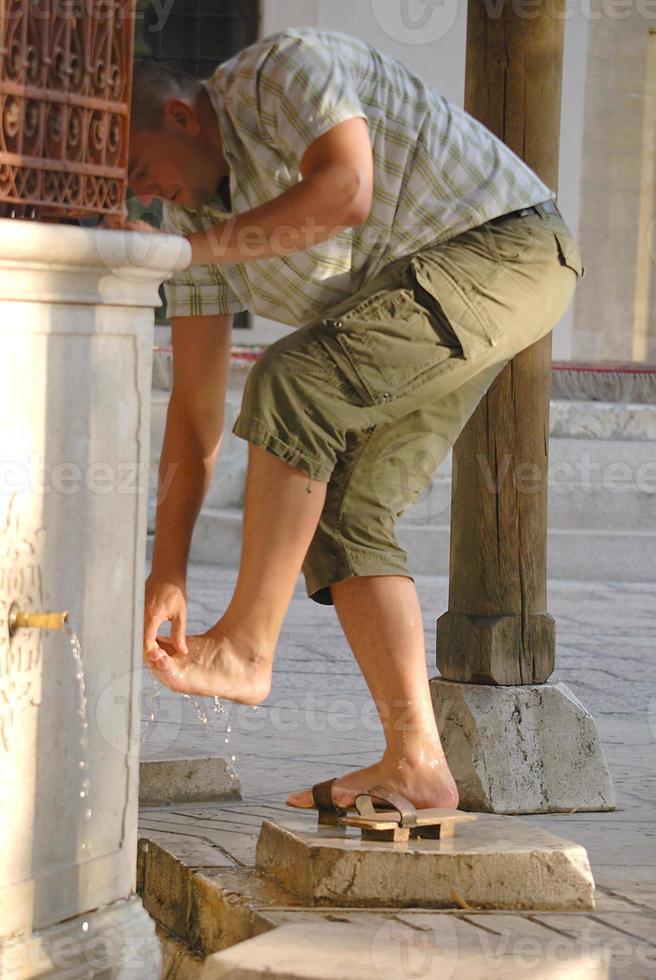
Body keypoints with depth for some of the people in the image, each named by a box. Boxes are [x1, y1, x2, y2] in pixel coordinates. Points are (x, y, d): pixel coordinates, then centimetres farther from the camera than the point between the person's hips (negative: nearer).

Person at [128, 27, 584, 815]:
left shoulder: (283, 70, -16)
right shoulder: (194, 208, 7)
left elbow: (345, 192, -34)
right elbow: (196, 405, 6)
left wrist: (197, 249, -27)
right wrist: (167, 572, 0)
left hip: (501, 249, -10)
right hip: (412, 302, 10)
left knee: (293, 384, -25)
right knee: (340, 515, -1)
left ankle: (247, 648, -23)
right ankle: (414, 760, -4)